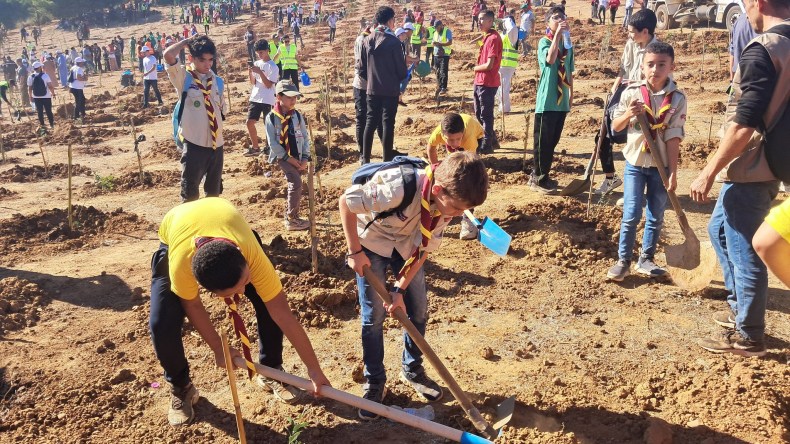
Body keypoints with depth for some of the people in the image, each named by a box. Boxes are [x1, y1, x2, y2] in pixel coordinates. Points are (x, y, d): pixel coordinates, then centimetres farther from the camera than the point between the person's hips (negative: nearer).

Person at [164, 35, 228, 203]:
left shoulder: (213, 78, 6)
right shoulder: (183, 76, -7)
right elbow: (168, 55, -25)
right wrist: (187, 41, -11)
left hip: (216, 143, 5)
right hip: (195, 144, -5)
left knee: (214, 191, 19)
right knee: (190, 193, 3)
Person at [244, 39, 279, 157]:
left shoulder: (272, 66, -9)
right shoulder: (256, 64, 10)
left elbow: (269, 85, -16)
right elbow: (253, 83, 11)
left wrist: (260, 72, -23)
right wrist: (250, 72, -7)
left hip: (267, 100, -6)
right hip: (255, 98, 6)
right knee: (250, 122, 0)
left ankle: (267, 147, 17)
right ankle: (255, 147, 10)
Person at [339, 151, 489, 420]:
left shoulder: (447, 203, -21)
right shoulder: (398, 188, -40)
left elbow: (424, 249, -10)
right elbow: (345, 201, -27)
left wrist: (401, 290, -14)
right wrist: (354, 252, -22)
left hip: (407, 246, 5)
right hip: (371, 242, -5)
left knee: (418, 309, 6)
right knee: (374, 315, -4)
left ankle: (412, 370, 29)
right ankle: (374, 383, 14)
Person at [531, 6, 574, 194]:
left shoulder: (568, 44, 11)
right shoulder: (544, 42, -7)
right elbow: (550, 59, -29)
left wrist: (571, 93, 18)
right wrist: (558, 34, -28)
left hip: (561, 101, 6)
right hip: (547, 101, -6)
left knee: (553, 141, 12)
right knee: (543, 142, -2)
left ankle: (541, 175, 23)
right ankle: (538, 179, 7)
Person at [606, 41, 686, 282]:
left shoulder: (677, 98, -6)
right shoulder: (631, 93, -6)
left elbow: (673, 137, -7)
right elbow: (615, 126, 2)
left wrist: (673, 172, -10)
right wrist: (629, 114, -20)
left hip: (661, 165, 1)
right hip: (635, 162, -1)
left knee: (656, 216, 10)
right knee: (631, 215, -2)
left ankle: (646, 260, 24)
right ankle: (623, 260, 11)